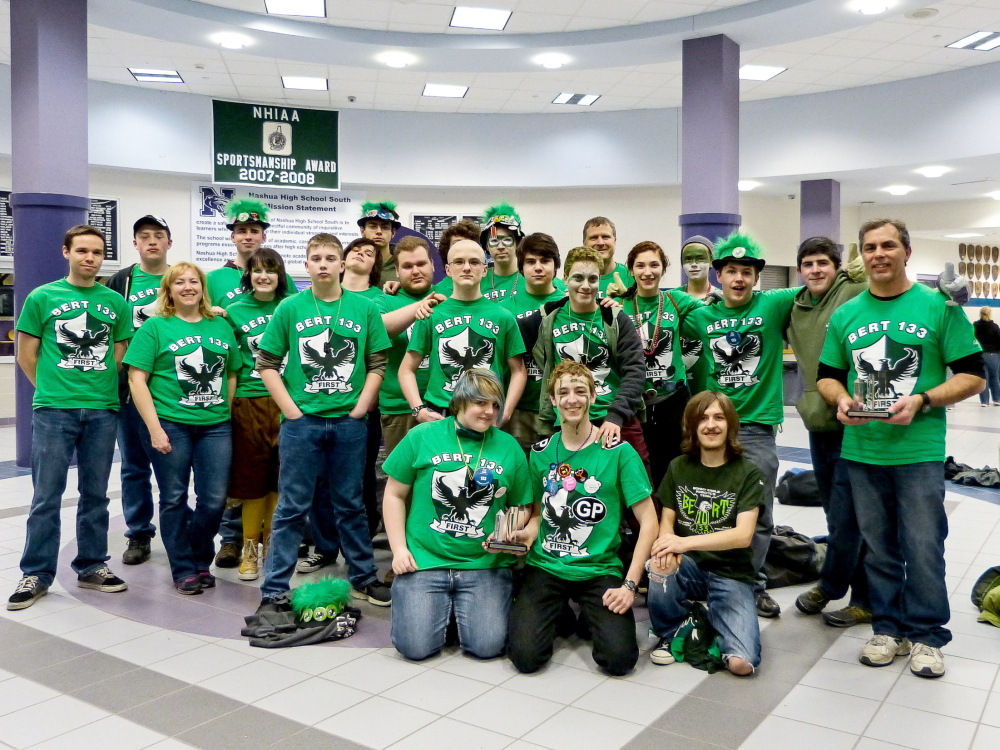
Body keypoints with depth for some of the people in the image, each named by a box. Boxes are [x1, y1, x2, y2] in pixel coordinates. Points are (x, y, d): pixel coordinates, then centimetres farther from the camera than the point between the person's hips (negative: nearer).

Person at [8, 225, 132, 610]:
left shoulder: (115, 302, 7)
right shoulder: (42, 297, 2)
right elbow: (26, 355, 5)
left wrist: (100, 385, 6)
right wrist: (52, 388, 6)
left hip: (103, 409, 2)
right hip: (53, 410, -2)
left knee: (95, 493, 10)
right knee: (46, 495, 2)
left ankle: (91, 567, 22)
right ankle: (36, 574, 13)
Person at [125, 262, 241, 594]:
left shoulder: (221, 327, 11)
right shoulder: (155, 327, -1)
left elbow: (232, 374, 16)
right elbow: (136, 379, -5)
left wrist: (227, 413, 7)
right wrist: (154, 428, -11)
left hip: (216, 426, 3)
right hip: (171, 426, -3)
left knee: (214, 500, 3)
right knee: (174, 499, 6)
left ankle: (201, 561, 26)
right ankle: (183, 570, 22)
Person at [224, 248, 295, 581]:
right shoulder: (235, 311, 5)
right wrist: (227, 404, 2)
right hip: (250, 402, 0)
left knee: (281, 476, 6)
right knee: (251, 476, 4)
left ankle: (272, 543, 22)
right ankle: (250, 549, 17)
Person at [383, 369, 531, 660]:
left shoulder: (509, 447, 6)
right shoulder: (421, 437, 1)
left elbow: (520, 507, 13)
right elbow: (394, 495, 6)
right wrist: (399, 549, -2)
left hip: (485, 564, 1)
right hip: (424, 560, -1)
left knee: (488, 645, -12)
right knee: (416, 646, -12)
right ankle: (443, 605, 21)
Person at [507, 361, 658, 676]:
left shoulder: (619, 452, -5)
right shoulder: (541, 453, 6)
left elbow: (648, 522, -6)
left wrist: (630, 584, -13)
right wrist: (527, 534, -5)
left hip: (600, 569, -2)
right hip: (545, 567, 2)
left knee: (619, 658, -20)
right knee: (525, 656, -17)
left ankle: (590, 616, 13)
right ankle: (559, 613, 16)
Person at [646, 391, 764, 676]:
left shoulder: (747, 474, -4)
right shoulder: (678, 467, 6)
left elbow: (743, 534, -15)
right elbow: (666, 522, 4)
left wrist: (685, 543, -28)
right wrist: (669, 548, -21)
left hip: (731, 574, -2)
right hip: (689, 567, 2)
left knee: (741, 662, -24)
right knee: (661, 565, -35)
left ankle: (713, 617, 10)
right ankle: (669, 633, -5)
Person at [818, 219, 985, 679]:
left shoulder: (939, 307, -1)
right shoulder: (846, 315, 10)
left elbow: (973, 376, -2)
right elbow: (827, 376, 16)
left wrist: (922, 401, -16)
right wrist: (840, 399, -6)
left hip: (920, 451, -3)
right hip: (861, 451, 3)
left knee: (923, 549, 2)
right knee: (878, 546, 12)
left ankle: (925, 636, 20)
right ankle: (888, 629, 27)